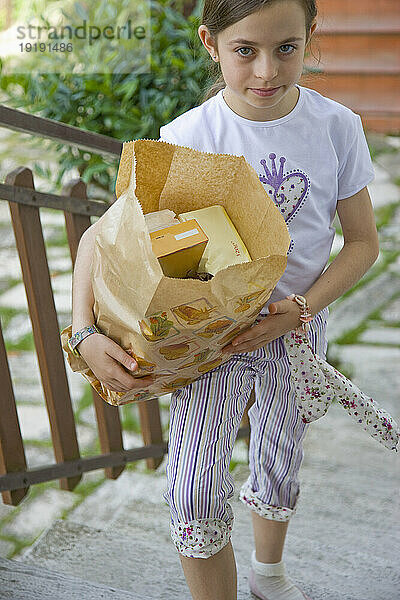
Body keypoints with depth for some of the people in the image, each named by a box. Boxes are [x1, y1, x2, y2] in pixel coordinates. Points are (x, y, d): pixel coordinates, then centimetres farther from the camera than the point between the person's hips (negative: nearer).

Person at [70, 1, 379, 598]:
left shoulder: (337, 126, -12)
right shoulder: (187, 136, -18)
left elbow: (364, 242, -4)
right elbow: (103, 234, -13)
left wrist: (302, 308, -19)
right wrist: (85, 332, -28)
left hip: (297, 327, 2)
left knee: (278, 472, 20)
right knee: (195, 498, -15)